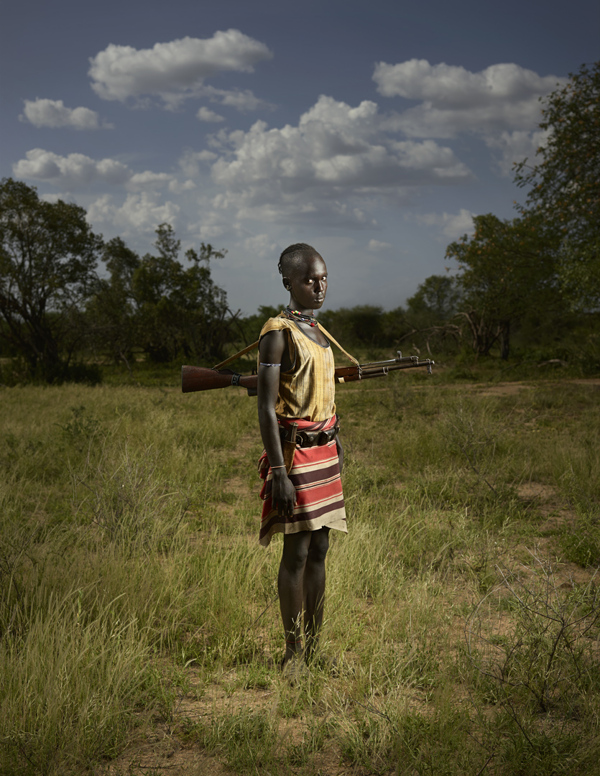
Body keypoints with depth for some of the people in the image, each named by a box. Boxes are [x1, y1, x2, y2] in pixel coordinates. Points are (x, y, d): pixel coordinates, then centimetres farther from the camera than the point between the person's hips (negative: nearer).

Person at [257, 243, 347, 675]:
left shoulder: (318, 331, 15)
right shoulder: (279, 333, -11)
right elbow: (267, 408, -16)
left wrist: (338, 454, 19)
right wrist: (278, 471, -21)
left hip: (325, 449, 8)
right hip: (295, 450, -8)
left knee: (319, 550, 12)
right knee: (297, 552, -4)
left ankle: (315, 645, 21)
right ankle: (294, 652, 7)